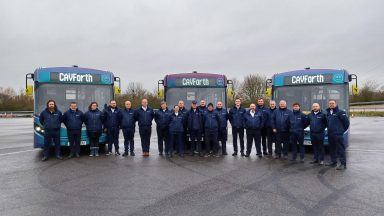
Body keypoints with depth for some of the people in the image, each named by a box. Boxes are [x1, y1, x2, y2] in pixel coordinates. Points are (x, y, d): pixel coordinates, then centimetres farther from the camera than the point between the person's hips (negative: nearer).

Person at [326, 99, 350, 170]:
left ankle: (343, 164, -1)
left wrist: (343, 130, 0)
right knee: (332, 149, 15)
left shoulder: (340, 112, -9)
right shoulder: (328, 113, 13)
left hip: (338, 134, -8)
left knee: (340, 149, -5)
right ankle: (333, 161, 26)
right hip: (330, 134, 8)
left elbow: (346, 121, -9)